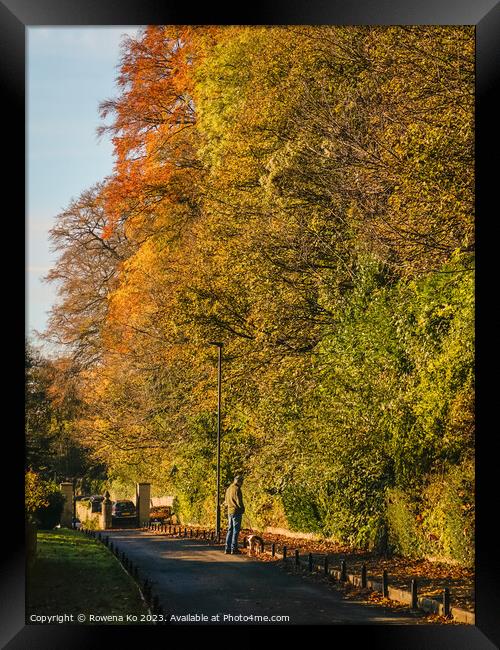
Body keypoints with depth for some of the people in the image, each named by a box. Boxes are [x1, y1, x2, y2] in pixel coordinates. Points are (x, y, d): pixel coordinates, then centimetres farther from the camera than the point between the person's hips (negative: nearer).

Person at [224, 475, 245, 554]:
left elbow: (226, 502, 21)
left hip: (230, 512, 8)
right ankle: (234, 549, -5)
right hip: (236, 512, -8)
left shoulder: (228, 489, 15)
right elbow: (239, 501, -16)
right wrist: (242, 509, -3)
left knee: (230, 530, 12)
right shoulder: (236, 489, -13)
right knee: (236, 531, -5)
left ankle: (227, 548, 12)